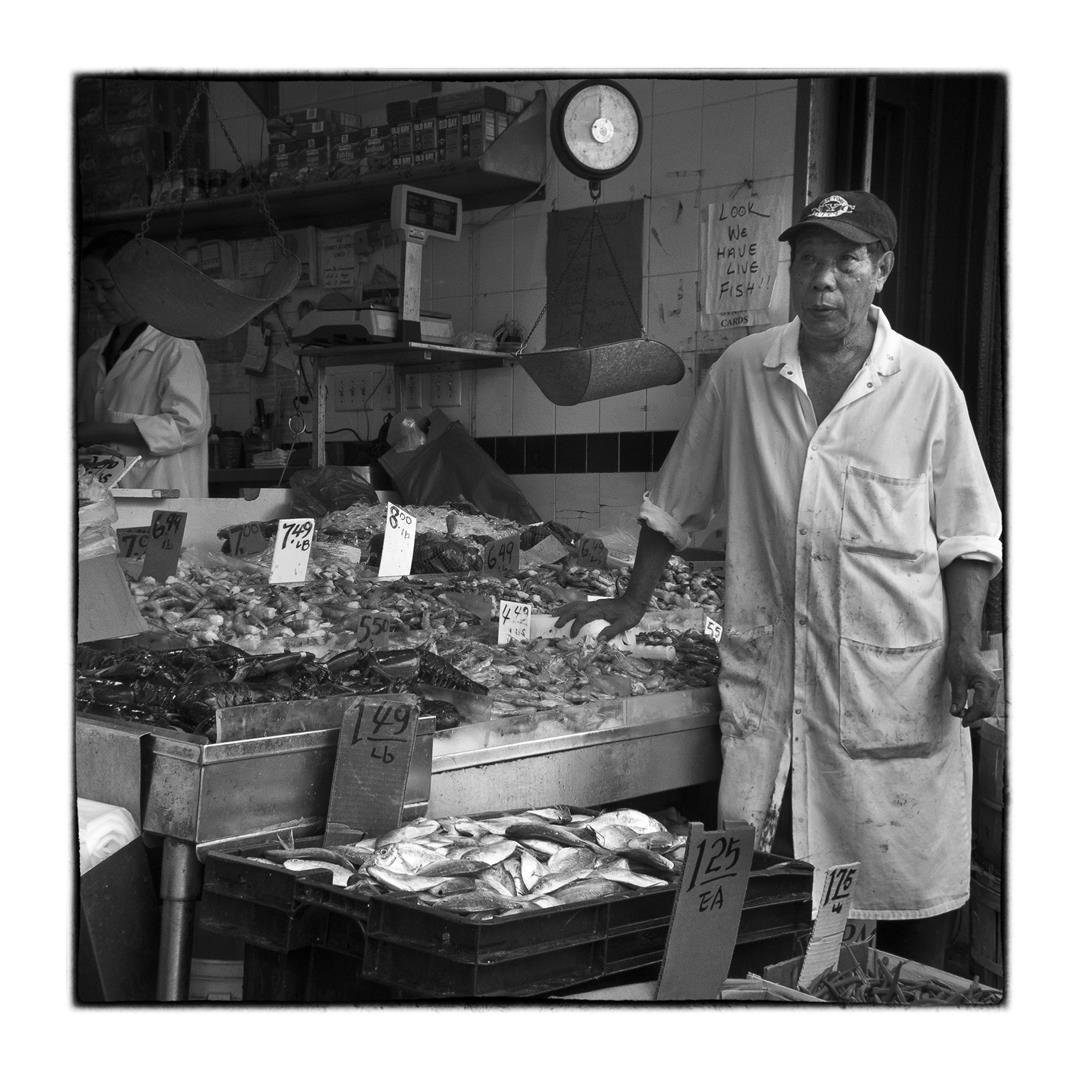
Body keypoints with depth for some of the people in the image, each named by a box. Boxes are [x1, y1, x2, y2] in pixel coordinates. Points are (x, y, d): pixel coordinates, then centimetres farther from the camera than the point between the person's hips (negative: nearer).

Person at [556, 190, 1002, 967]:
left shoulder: (926, 381, 0)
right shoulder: (741, 372, 4)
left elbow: (968, 534, 5)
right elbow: (677, 504, 16)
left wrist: (966, 647, -6)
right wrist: (634, 602, 17)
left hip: (897, 678, -1)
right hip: (767, 671, 2)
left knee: (914, 889, 3)